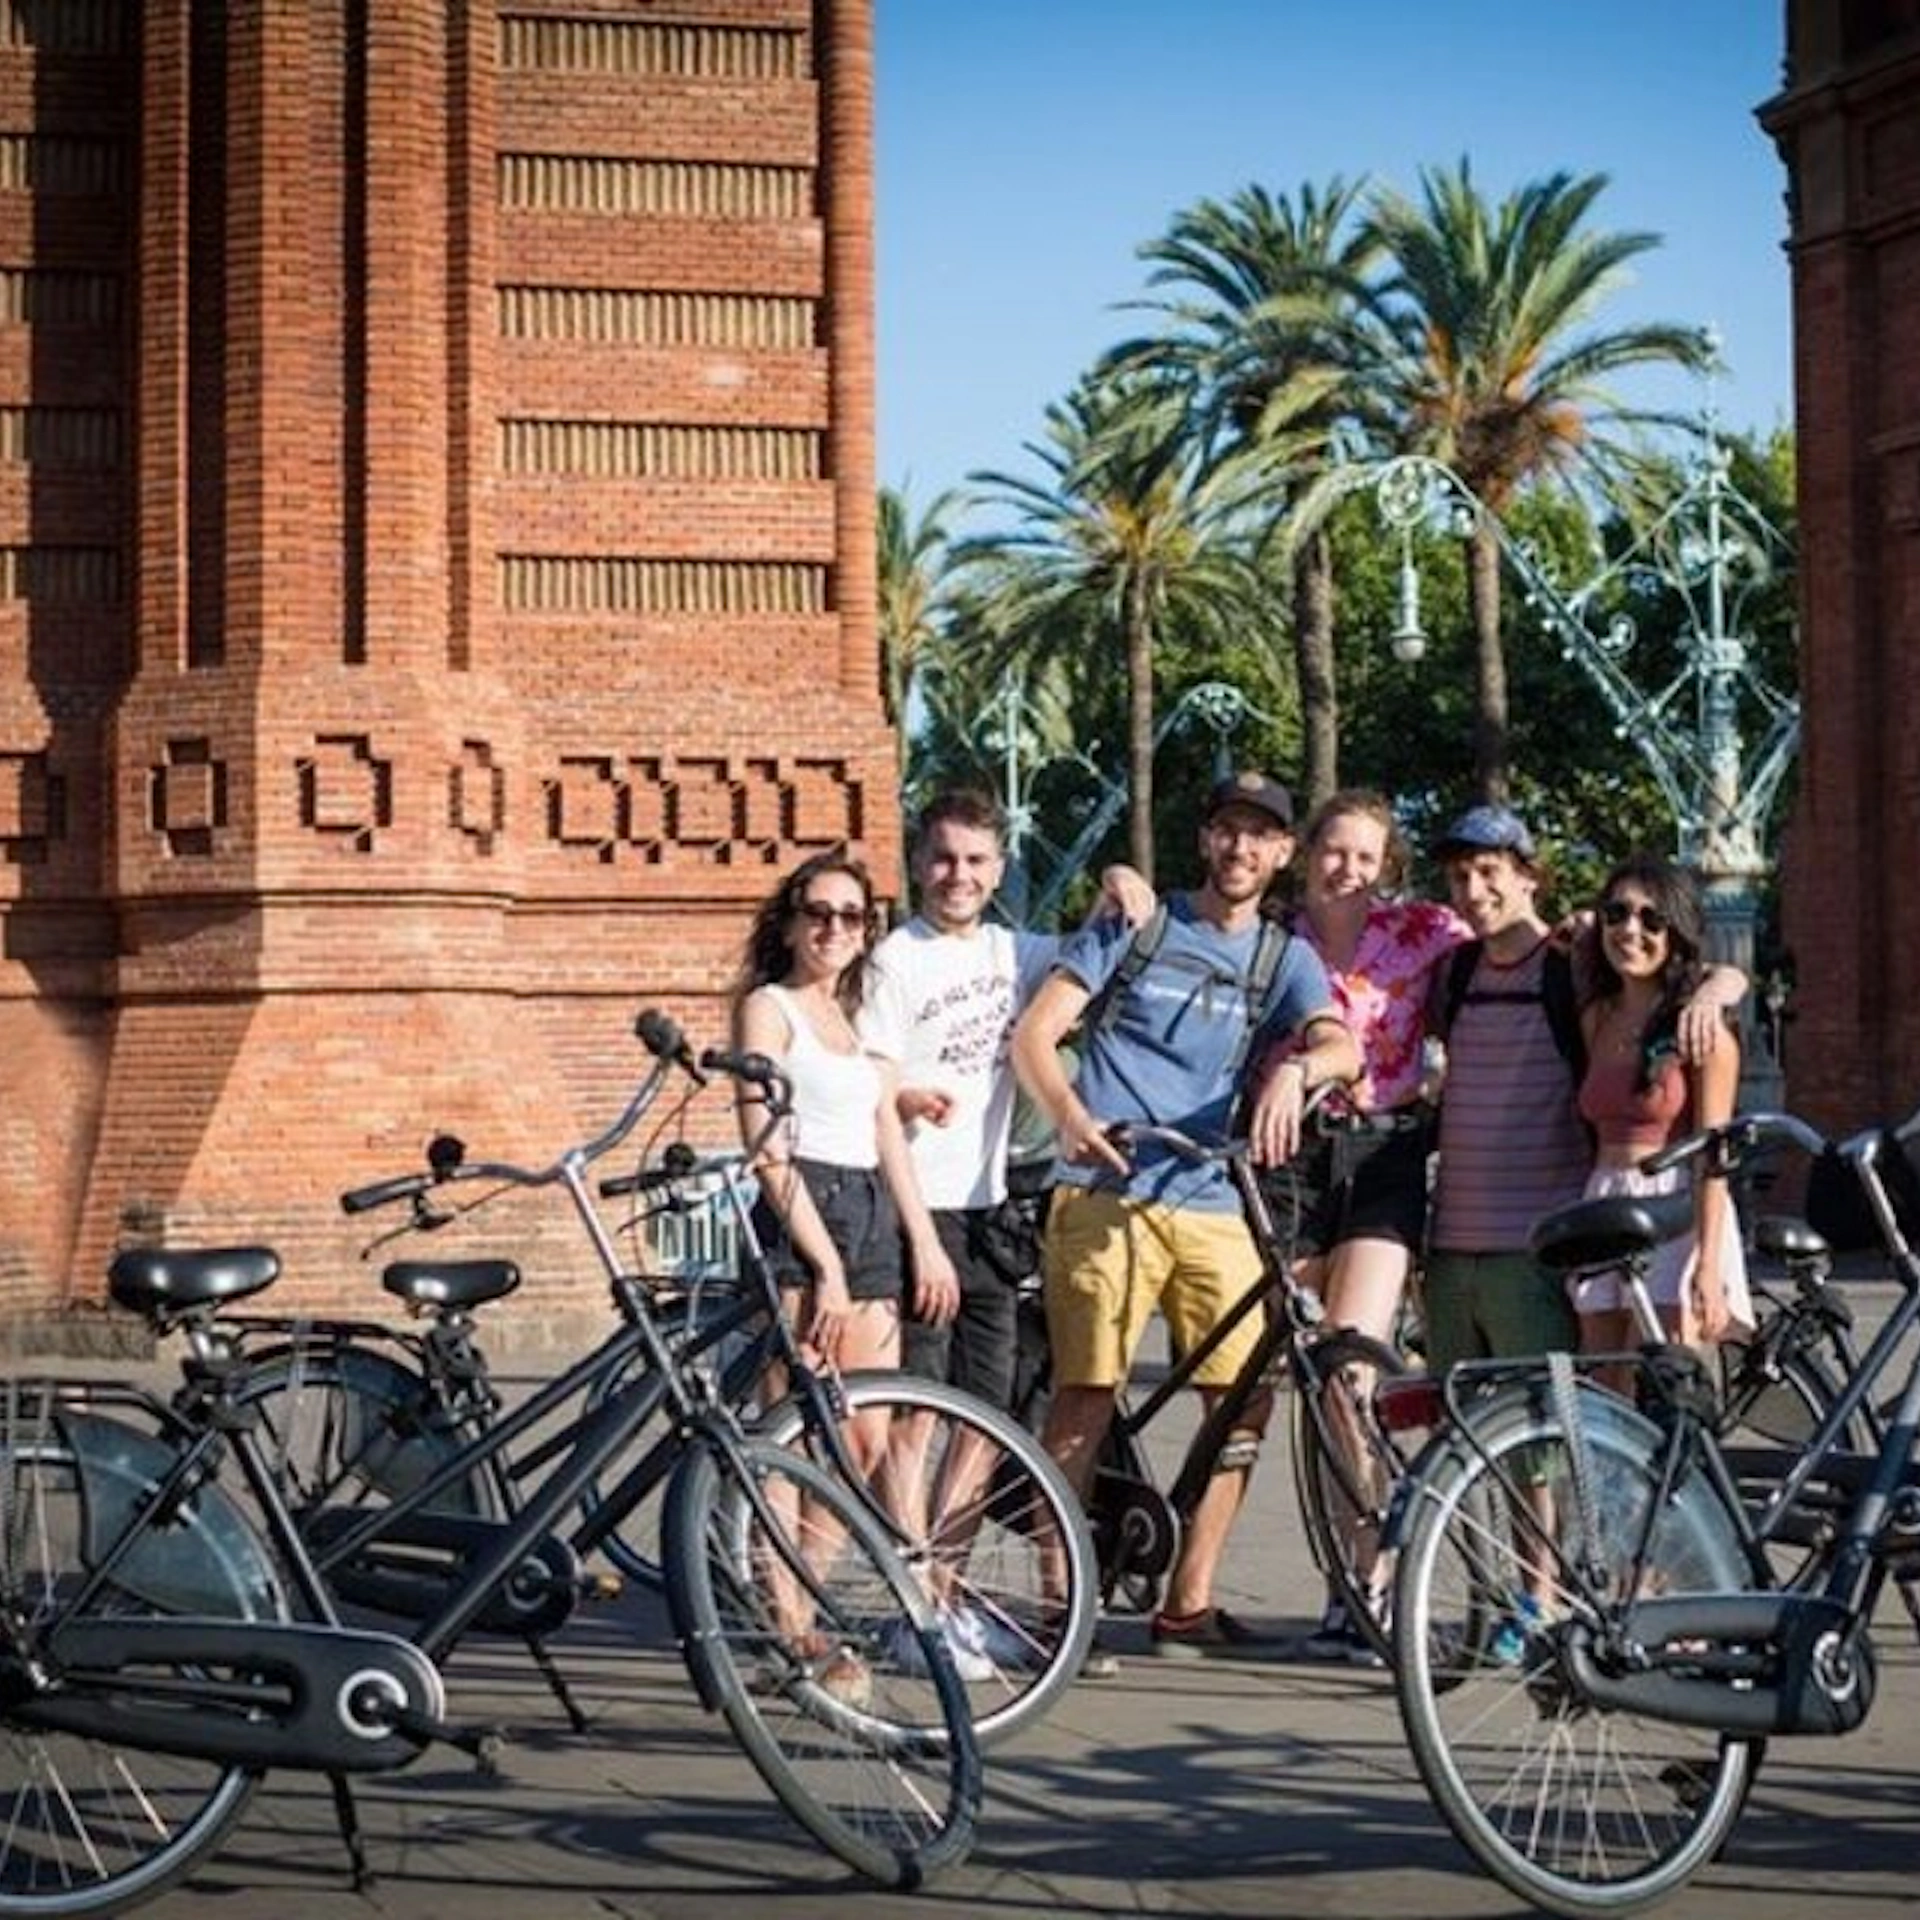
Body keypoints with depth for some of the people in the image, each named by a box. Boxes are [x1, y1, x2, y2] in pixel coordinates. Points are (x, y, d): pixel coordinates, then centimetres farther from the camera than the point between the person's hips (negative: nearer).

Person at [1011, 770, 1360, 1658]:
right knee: (1087, 1391, -7)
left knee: (1248, 1400, 0)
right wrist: (1070, 1113, -19)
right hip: (1108, 1192, -4)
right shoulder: (1136, 926, 7)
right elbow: (1034, 1033, 1)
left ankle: (1189, 1604, 11)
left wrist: (1295, 1070, -28)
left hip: (1214, 1203, 4)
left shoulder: (1284, 957, 14)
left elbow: (1341, 1045, -4)